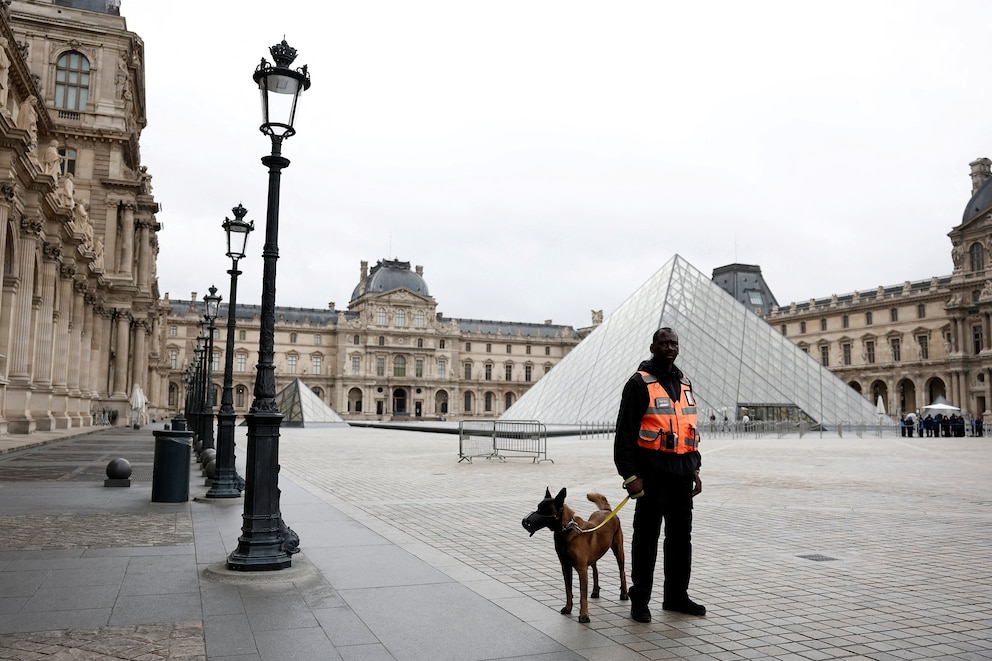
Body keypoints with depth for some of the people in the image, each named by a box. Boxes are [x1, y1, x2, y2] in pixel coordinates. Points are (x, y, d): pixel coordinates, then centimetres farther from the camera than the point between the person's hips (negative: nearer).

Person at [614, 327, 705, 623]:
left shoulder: (684, 384, 15)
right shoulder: (639, 383, -7)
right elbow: (625, 432, -11)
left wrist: (695, 468, 17)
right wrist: (630, 474, -16)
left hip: (682, 474, 7)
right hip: (652, 474, -7)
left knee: (681, 537, 13)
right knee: (646, 538, 2)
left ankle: (677, 596, 26)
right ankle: (640, 600, 13)